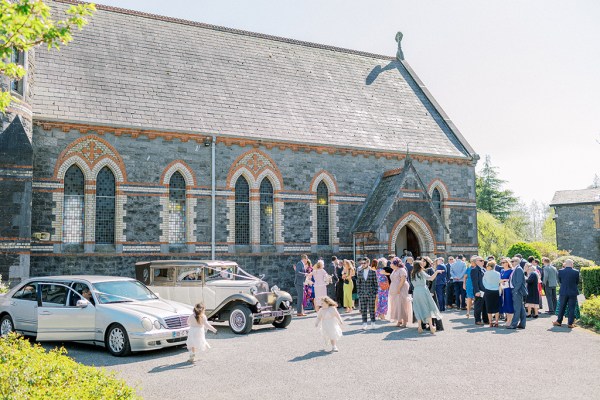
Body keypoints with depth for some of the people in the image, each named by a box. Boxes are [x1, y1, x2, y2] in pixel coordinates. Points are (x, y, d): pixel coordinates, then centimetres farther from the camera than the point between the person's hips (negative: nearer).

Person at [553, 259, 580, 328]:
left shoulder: (561, 271, -6)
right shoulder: (576, 272, -8)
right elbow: (577, 282, 3)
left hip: (563, 292, 1)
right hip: (573, 293, -1)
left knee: (561, 308, 12)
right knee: (572, 308, 6)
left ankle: (559, 321, 19)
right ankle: (570, 323, 7)